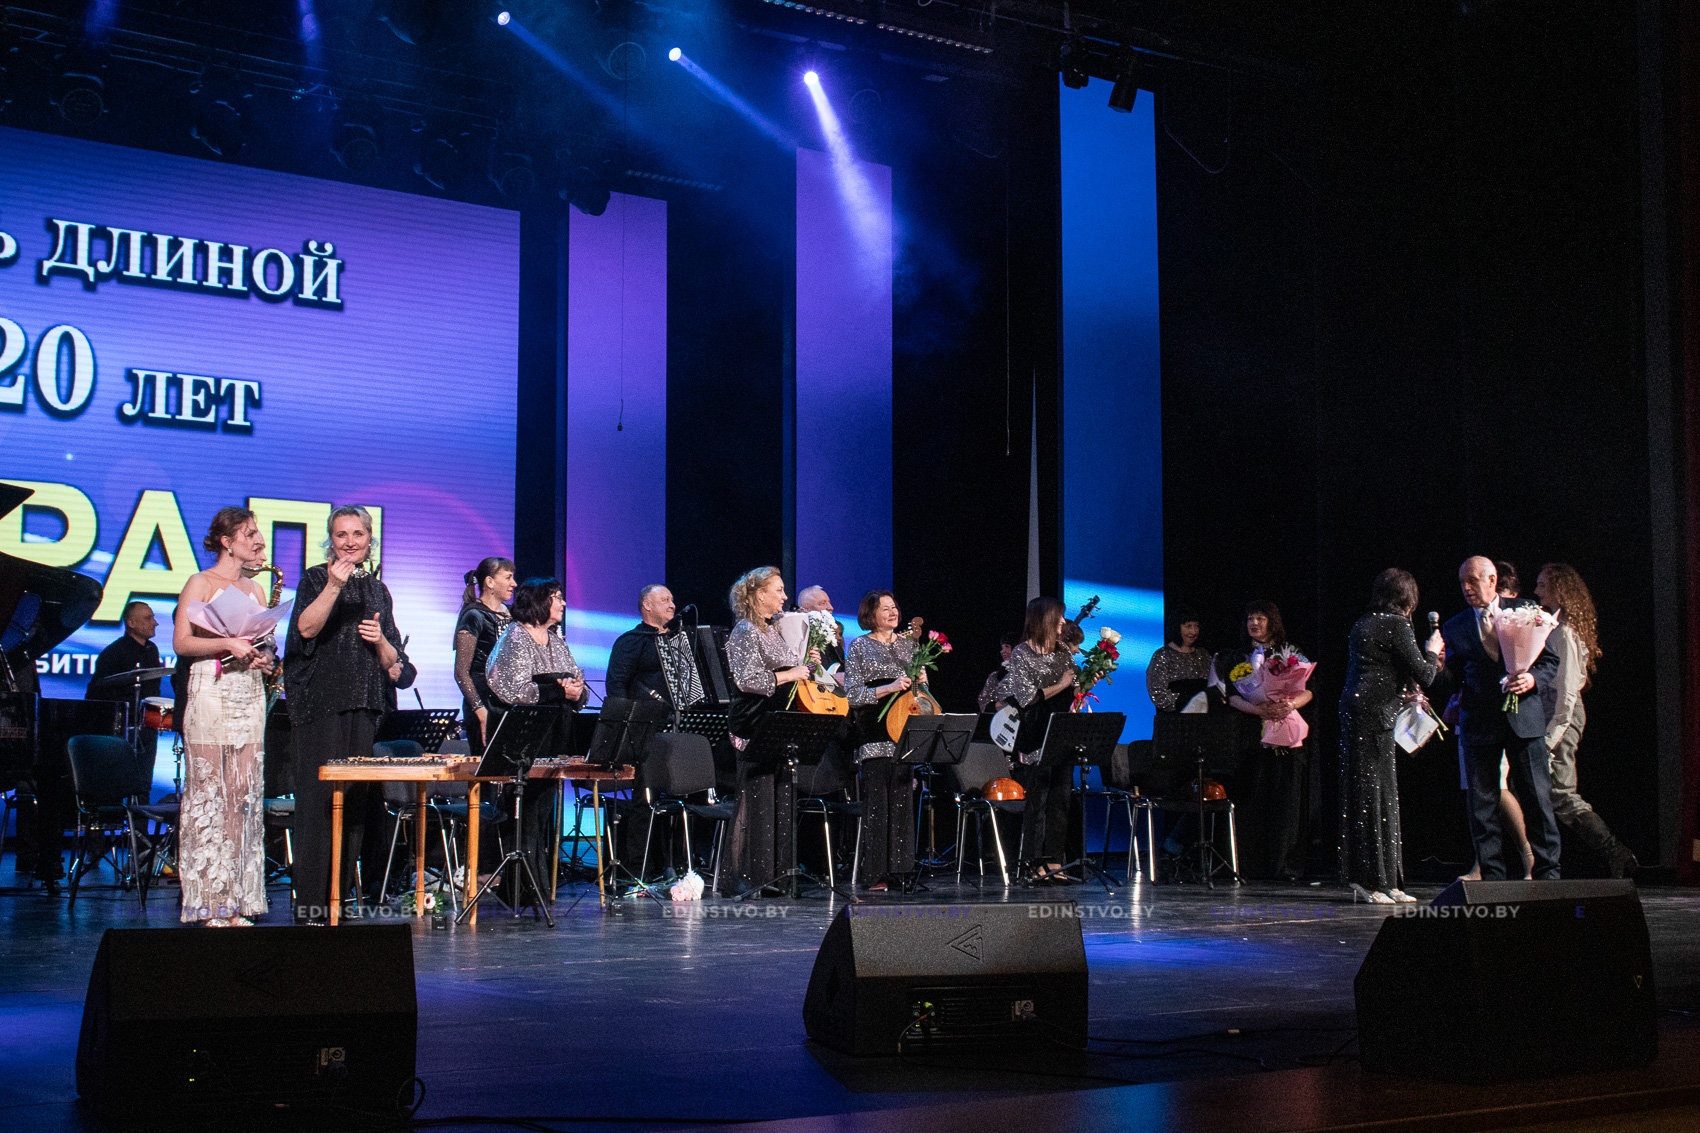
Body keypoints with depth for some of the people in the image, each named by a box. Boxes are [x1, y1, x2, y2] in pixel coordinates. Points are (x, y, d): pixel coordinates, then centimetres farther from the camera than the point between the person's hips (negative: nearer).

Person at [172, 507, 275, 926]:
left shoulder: (256, 589, 18)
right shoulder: (201, 583, 1)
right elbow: (182, 642, -6)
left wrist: (264, 657, 3)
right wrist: (229, 644, -17)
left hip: (249, 695, 6)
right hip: (211, 694, -6)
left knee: (246, 794, 1)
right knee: (209, 793, -6)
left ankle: (238, 901, 4)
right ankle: (209, 903, -4)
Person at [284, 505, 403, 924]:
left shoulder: (378, 590, 16)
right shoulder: (315, 578, 4)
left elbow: (392, 661, 16)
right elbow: (306, 627, -15)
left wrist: (380, 640, -4)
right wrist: (333, 586, -26)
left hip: (364, 708, 5)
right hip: (320, 704, -5)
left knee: (355, 799, 3)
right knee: (319, 796, -8)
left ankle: (340, 897, 9)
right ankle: (311, 904, -6)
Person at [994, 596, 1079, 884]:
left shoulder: (1064, 651, 12)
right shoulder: (1021, 654, -6)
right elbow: (1028, 698, -14)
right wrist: (1061, 685, -11)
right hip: (1036, 740, -6)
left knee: (1060, 801, 5)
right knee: (1036, 803, -2)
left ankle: (1055, 865, 9)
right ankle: (1037, 867, 2)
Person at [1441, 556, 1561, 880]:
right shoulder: (1454, 628, 10)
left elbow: (1550, 659, 8)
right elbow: (1453, 679, 10)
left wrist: (1533, 679, -11)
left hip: (1524, 717, -1)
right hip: (1479, 723, 1)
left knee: (1537, 799, 0)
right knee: (1483, 804, 1)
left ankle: (1547, 874, 8)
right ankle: (1492, 878, 6)